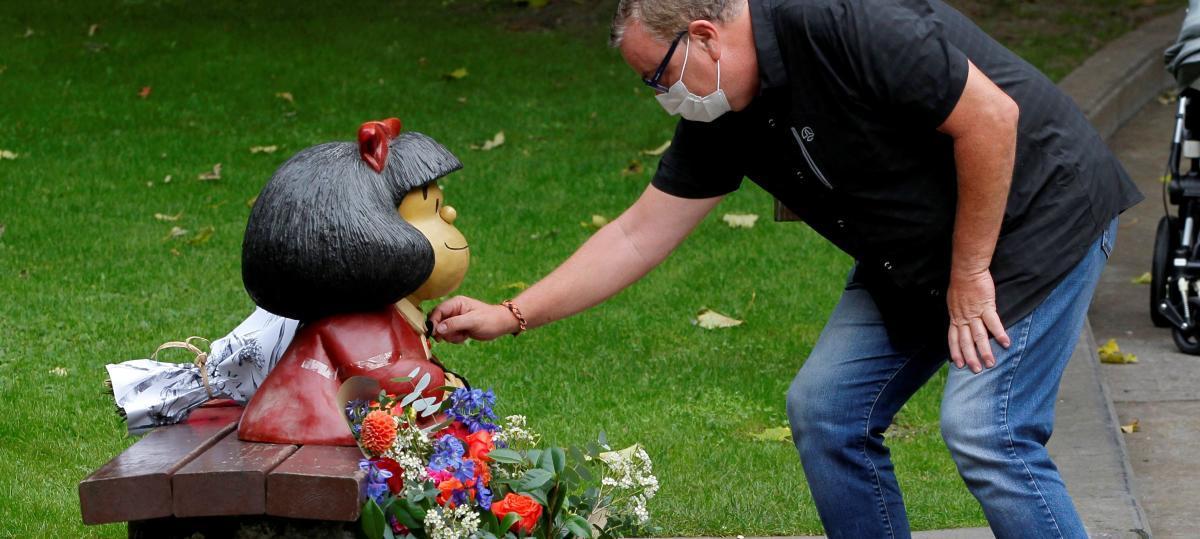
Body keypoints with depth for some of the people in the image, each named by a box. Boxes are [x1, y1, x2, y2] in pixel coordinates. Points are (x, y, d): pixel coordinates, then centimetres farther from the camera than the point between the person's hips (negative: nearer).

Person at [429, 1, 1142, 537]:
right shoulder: (719, 120, -1)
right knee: (825, 409, 3)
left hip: (1039, 213, -9)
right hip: (914, 259, 9)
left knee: (985, 431, -18)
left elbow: (990, 116, -26)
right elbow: (639, 236, 6)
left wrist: (969, 274, -18)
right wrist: (511, 316, 4)